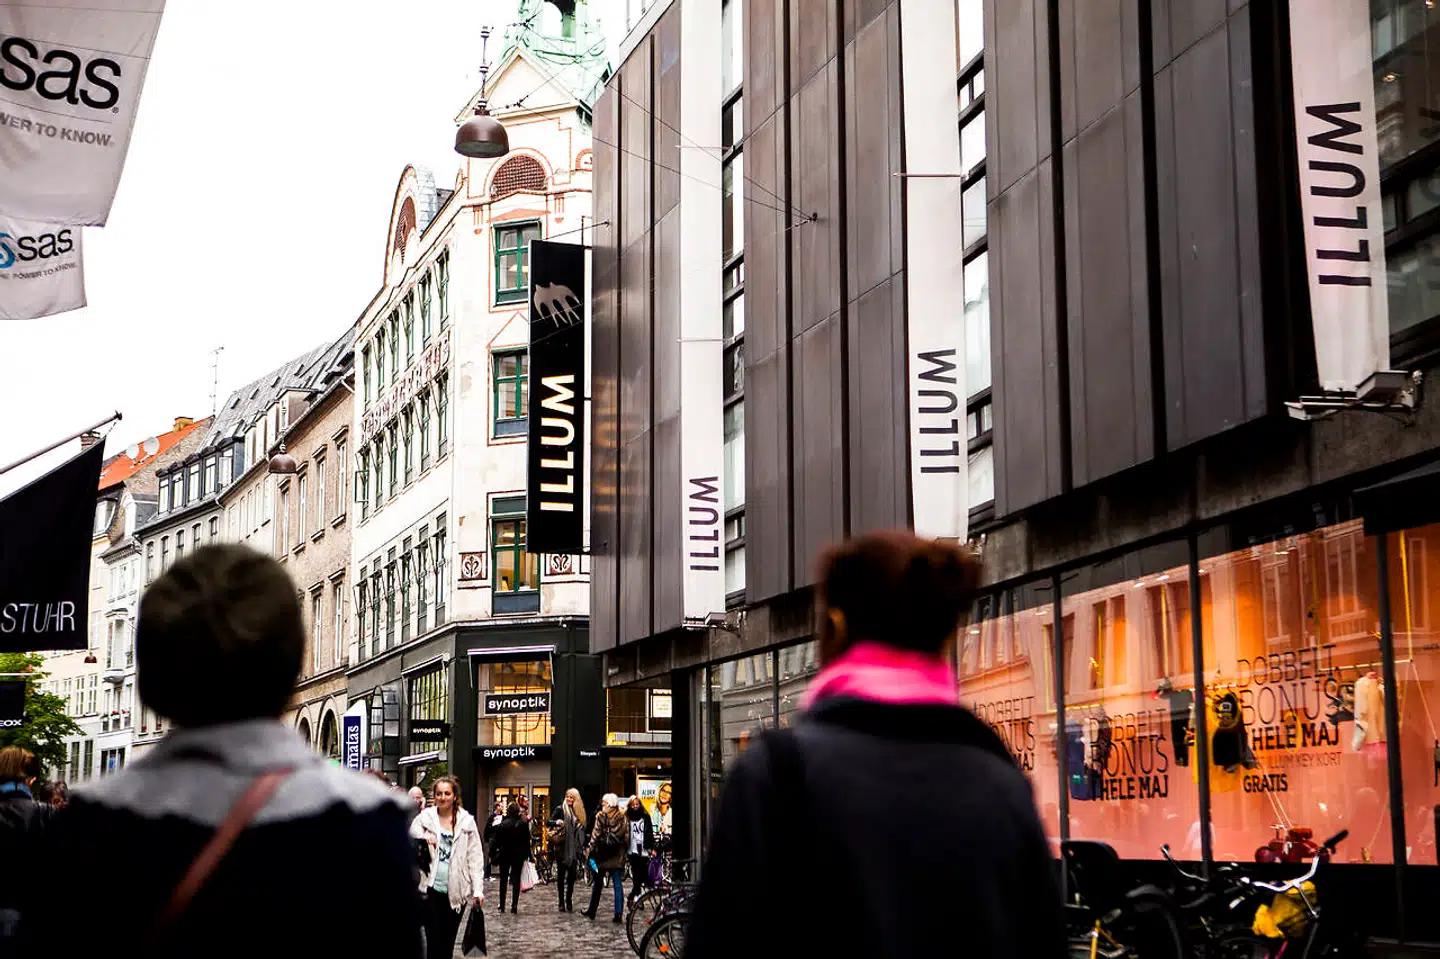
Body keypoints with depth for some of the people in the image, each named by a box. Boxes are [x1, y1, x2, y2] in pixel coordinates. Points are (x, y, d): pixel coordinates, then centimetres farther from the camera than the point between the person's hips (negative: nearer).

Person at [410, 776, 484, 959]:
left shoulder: (467, 821, 4)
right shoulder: (424, 818, 3)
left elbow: (475, 857, 3)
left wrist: (478, 889, -3)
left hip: (456, 892, 1)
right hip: (431, 888, -1)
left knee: (448, 942, 12)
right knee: (434, 941, -8)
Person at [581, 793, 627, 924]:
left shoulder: (600, 816, -8)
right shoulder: (622, 817, 0)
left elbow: (595, 834, -10)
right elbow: (626, 836, 2)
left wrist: (591, 850, -4)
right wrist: (625, 849, 12)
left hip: (602, 854, -2)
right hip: (617, 855, 2)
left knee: (598, 884, 12)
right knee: (618, 884, 3)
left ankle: (592, 911, 20)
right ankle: (619, 913, -4)